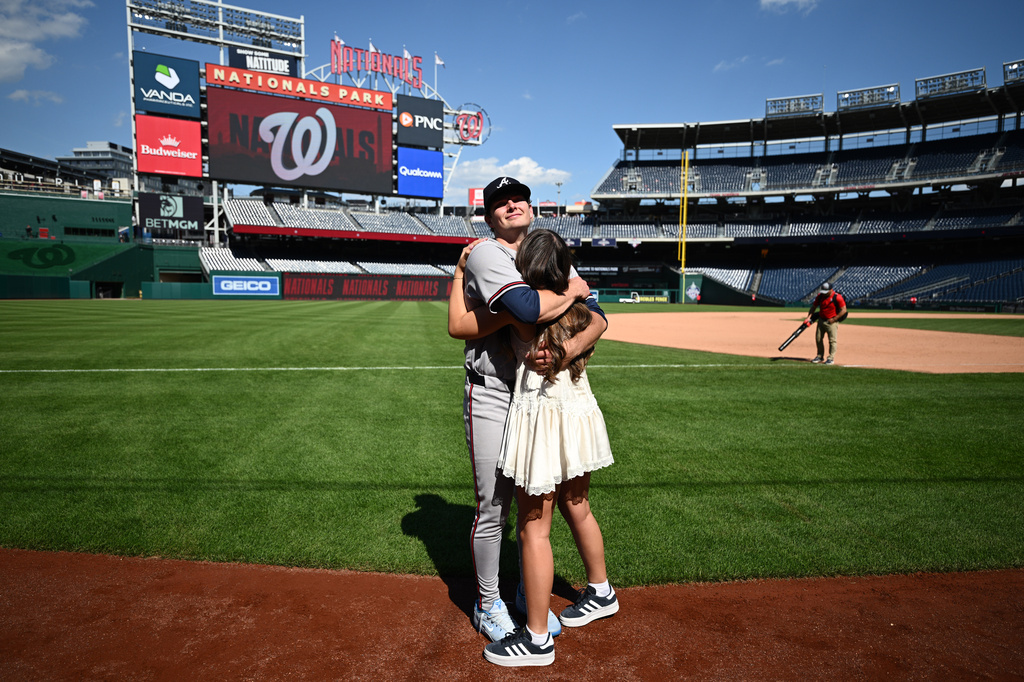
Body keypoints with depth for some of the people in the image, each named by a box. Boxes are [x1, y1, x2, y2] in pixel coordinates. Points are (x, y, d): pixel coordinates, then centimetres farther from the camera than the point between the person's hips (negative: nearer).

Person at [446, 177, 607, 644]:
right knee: (493, 507, 3)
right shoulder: (485, 254, -10)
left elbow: (597, 316, -2)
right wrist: (572, 289, -10)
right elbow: (528, 308, -29)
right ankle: (488, 605, 25)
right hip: (493, 398, -6)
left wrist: (568, 348, -23)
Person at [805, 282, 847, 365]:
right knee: (818, 338, 11)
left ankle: (831, 358, 6)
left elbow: (843, 310, -15)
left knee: (832, 340, -3)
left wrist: (834, 319, -16)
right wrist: (808, 317, -2)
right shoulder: (820, 296, -1)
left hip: (832, 321, -6)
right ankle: (820, 356, 25)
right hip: (821, 320, 6)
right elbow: (814, 307, 8)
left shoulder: (837, 297, -17)